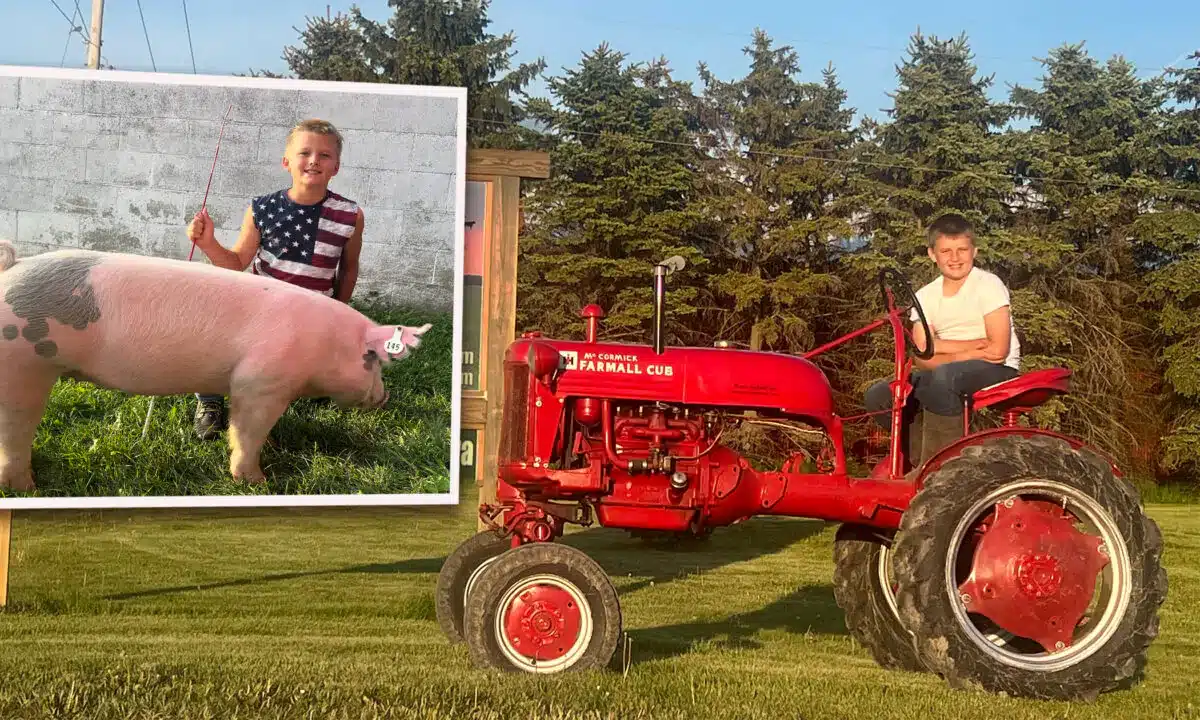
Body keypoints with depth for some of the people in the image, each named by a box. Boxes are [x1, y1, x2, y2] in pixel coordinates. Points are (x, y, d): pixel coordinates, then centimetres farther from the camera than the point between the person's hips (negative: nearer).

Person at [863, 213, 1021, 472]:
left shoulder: (989, 285, -8)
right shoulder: (925, 296, 5)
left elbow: (998, 349, -17)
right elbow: (922, 359, -5)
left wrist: (942, 346, -11)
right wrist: (970, 350, -20)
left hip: (998, 372, -6)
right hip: (948, 373, 6)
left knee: (943, 376, -38)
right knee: (879, 396, -12)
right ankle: (922, 459, 0)